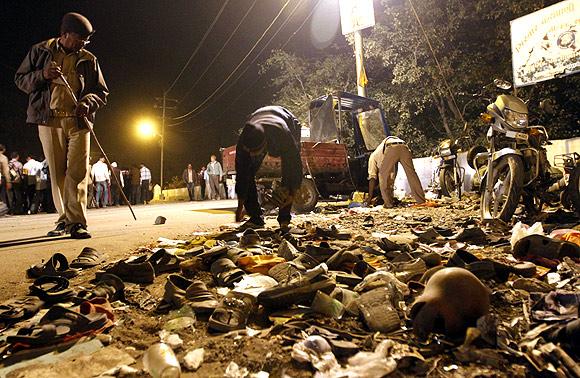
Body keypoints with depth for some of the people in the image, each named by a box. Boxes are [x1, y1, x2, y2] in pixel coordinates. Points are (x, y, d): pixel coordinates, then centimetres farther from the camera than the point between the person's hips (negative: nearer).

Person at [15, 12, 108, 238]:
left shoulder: (88, 60, 12)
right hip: (49, 120, 1)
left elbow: (101, 92, 13)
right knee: (57, 173, 2)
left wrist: (88, 102, -9)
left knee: (78, 171, -11)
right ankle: (64, 219, 12)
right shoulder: (40, 51, 12)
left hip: (78, 121, 0)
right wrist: (42, 75, -8)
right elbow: (20, 80, 12)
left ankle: (76, 222, -13)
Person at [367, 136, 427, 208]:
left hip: (391, 148, -6)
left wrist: (370, 196, 29)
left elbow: (372, 177, 25)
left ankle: (388, 203, 8)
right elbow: (392, 176, 49)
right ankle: (421, 201, 12)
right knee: (411, 174, 12)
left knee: (383, 176, 9)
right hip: (404, 147, 6)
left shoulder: (373, 156, 33)